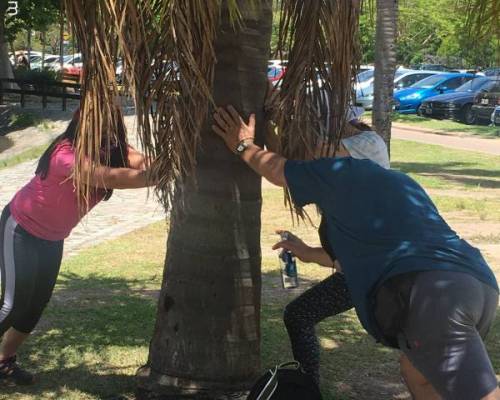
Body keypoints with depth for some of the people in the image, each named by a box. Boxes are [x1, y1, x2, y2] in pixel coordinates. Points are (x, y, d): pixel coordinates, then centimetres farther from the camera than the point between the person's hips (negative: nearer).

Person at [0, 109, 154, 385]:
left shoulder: (113, 152, -13)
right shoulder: (67, 155, -38)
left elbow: (143, 163, -30)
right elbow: (112, 178, -51)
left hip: (52, 237, 7)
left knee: (37, 303, 10)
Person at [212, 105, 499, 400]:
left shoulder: (339, 171, 15)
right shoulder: (404, 183, 35)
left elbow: (276, 168, 31)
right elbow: (369, 253, 48)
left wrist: (243, 146, 50)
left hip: (429, 291, -7)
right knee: (417, 373, 28)